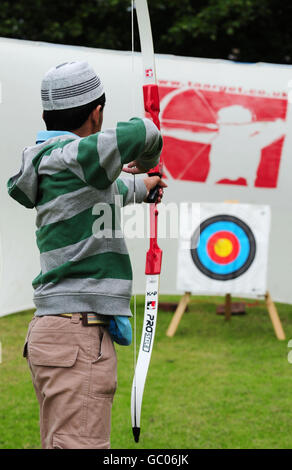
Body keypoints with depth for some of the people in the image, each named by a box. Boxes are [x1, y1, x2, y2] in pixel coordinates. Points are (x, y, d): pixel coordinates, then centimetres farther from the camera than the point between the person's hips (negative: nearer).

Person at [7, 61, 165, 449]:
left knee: (58, 444, 12)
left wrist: (141, 187, 56)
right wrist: (147, 162, 4)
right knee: (78, 444, -14)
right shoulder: (70, 157, -12)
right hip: (77, 335, -10)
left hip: (54, 330, 10)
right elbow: (141, 133, -20)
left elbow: (103, 191, 36)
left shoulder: (49, 169, 17)